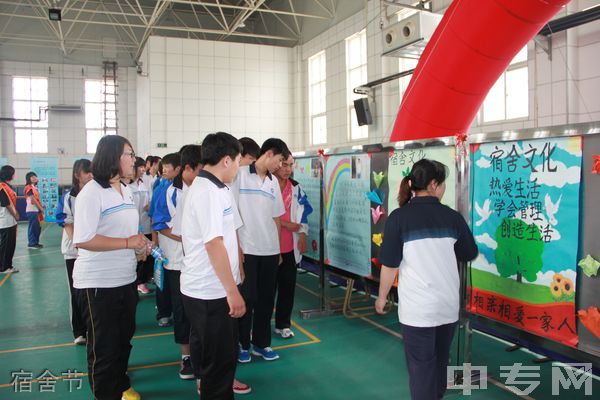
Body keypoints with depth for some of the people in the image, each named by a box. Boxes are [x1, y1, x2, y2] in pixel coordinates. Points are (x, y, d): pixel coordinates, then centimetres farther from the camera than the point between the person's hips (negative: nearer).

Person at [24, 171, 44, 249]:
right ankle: (31, 243, -2)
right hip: (32, 210, -9)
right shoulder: (29, 188, -10)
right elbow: (33, 199, -14)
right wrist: (40, 208, -10)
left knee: (37, 228, 12)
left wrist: (40, 208, 7)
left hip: (36, 210, 9)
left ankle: (35, 242, 19)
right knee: (32, 227, -6)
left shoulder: (34, 187, 17)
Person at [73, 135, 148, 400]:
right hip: (98, 283, -8)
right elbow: (82, 240, -26)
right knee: (103, 345, 8)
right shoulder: (91, 192, -18)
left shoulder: (126, 190, 9)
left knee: (124, 338, 22)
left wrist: (140, 245, 3)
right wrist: (128, 242, -24)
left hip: (126, 279, 8)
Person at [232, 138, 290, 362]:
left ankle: (261, 343, 24)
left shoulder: (274, 182, 12)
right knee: (247, 298, 2)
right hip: (246, 249, -5)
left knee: (266, 298, 10)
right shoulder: (240, 174, -5)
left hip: (270, 250, 5)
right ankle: (243, 344, 20)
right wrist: (236, 246, -11)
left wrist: (278, 249, 14)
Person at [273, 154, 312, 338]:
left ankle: (283, 324, 23)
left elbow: (302, 213, 8)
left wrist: (303, 234, -3)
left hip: (290, 246, 4)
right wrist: (286, 224, -12)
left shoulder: (296, 187, 7)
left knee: (288, 285, 9)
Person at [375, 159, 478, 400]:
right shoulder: (452, 217, -2)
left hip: (417, 307, -4)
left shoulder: (399, 217, -11)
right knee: (440, 361, 22)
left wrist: (382, 297, 3)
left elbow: (390, 265, -11)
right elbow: (470, 254, 12)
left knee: (421, 366, 9)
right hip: (448, 305, 4)